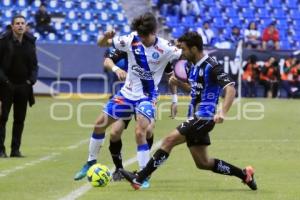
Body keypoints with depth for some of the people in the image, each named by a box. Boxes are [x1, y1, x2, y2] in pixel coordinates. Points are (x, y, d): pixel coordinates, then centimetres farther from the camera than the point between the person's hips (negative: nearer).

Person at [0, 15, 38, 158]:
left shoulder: (30, 41, 5)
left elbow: (34, 64, 13)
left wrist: (31, 79, -2)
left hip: (24, 86, 4)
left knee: (20, 119, 6)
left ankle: (15, 150, 13)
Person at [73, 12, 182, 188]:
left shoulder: (164, 48, -18)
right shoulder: (132, 40, -10)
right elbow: (102, 44, -2)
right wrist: (106, 37, -26)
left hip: (147, 96, -5)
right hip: (128, 92, 5)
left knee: (140, 132, -23)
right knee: (100, 124, 7)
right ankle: (91, 163, 27)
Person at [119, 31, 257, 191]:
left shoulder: (211, 66, -16)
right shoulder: (194, 66, 10)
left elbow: (230, 88, -25)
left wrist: (222, 113, -38)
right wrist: (179, 83, 10)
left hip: (204, 118, -10)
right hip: (197, 118, 10)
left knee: (169, 140, -14)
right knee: (203, 163, 13)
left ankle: (139, 178, -10)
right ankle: (245, 175, 22)